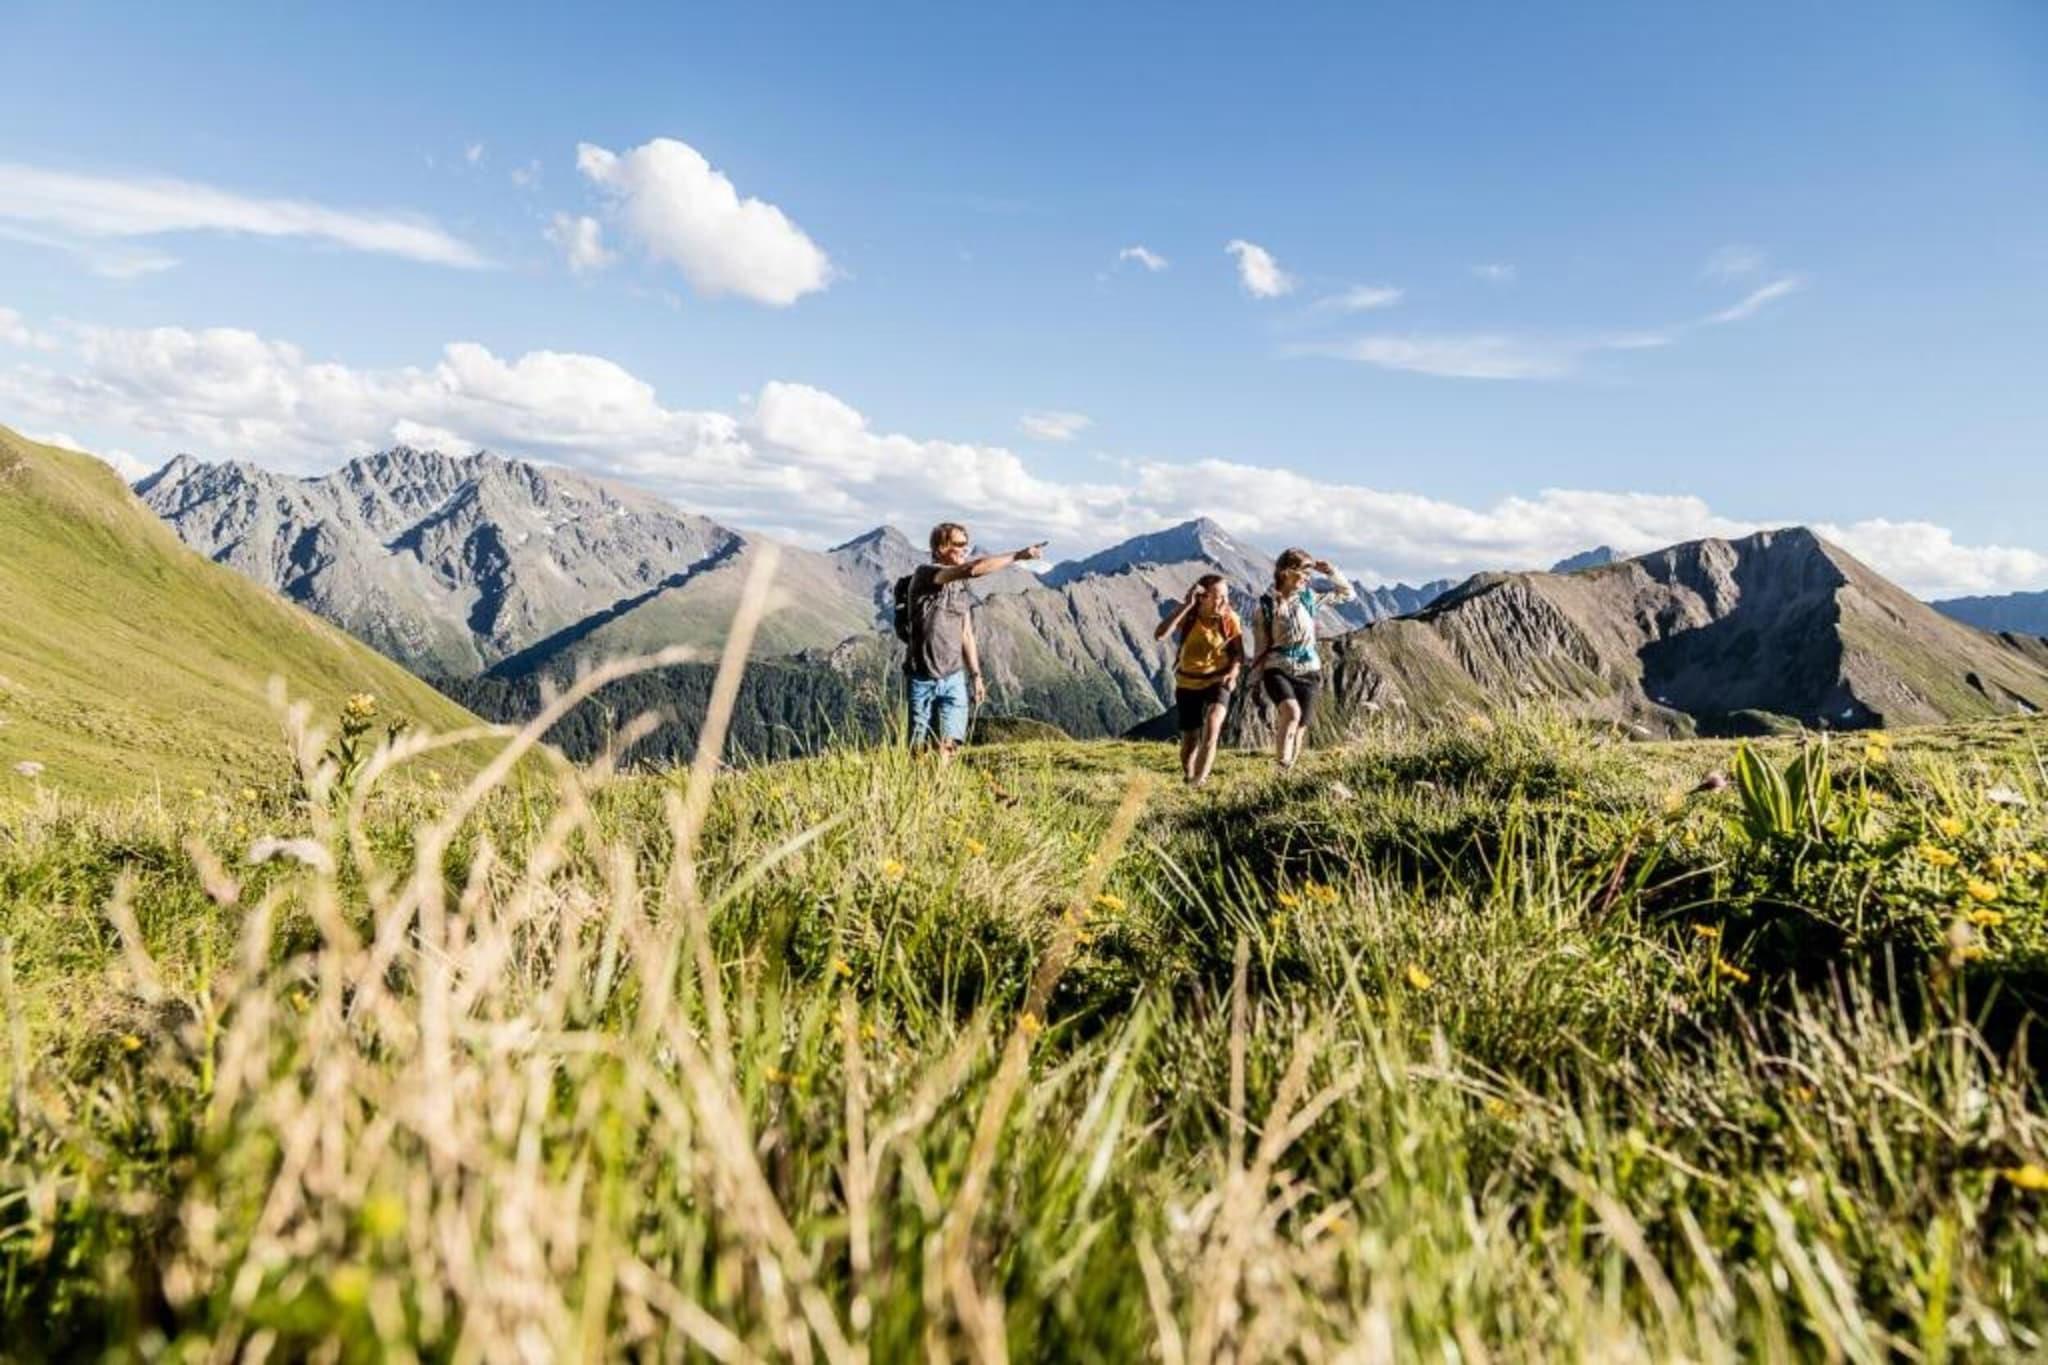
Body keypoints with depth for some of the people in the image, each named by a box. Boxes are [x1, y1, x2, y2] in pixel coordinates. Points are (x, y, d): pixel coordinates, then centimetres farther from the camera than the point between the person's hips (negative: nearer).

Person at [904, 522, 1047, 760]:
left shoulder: (962, 588, 10)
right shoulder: (924, 574, -13)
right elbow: (974, 569, -28)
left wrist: (976, 675, 13)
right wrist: (1018, 555, -27)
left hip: (953, 678, 5)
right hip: (922, 678, -5)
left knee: (947, 744, -5)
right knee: (918, 748, 3)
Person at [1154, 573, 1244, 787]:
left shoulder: (1230, 619, -11)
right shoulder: (1188, 615, -13)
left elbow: (1239, 653, -4)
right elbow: (1159, 635, -28)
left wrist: (1233, 671, -26)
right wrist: (1186, 606, -32)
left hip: (1217, 682, -1)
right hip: (1188, 684, 1)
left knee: (1212, 724, -28)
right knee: (1189, 740, 6)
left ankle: (1198, 780, -22)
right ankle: (1187, 777, 35)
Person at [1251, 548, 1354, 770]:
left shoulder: (1309, 598, 5)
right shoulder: (1267, 604, -3)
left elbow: (1347, 593, 16)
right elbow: (1262, 643, 2)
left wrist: (1331, 572, 2)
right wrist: (1259, 674, 1)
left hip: (1307, 671, 4)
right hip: (1277, 669, -3)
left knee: (1298, 730, 2)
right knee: (1292, 712, -32)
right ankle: (1280, 765, -22)